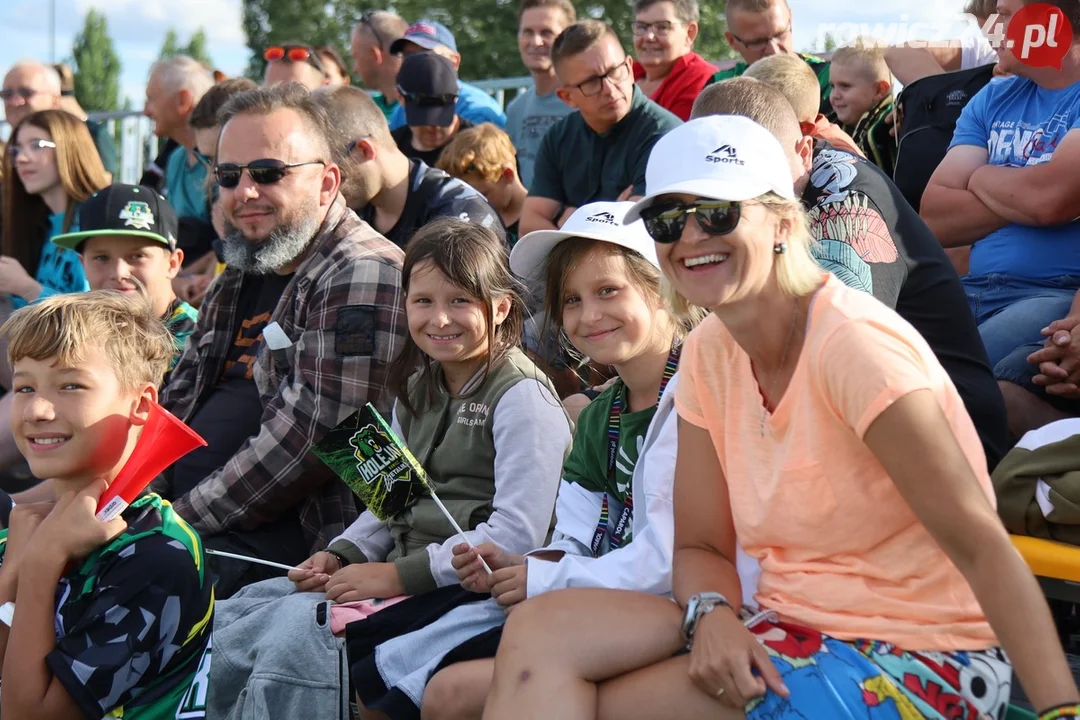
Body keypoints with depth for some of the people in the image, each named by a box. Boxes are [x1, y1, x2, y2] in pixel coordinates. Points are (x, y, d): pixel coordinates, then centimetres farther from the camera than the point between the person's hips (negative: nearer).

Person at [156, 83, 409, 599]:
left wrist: (187, 517, -14)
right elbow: (176, 408, 25)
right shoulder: (237, 284, 21)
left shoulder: (364, 276, -9)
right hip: (178, 517, 8)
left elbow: (318, 430, -18)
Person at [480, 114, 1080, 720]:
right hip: (792, 634, 7)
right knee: (542, 628, -15)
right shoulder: (709, 353, 5)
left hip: (913, 665, -7)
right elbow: (702, 546, 10)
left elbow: (982, 545, -21)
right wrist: (712, 615, -13)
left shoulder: (852, 343, -18)